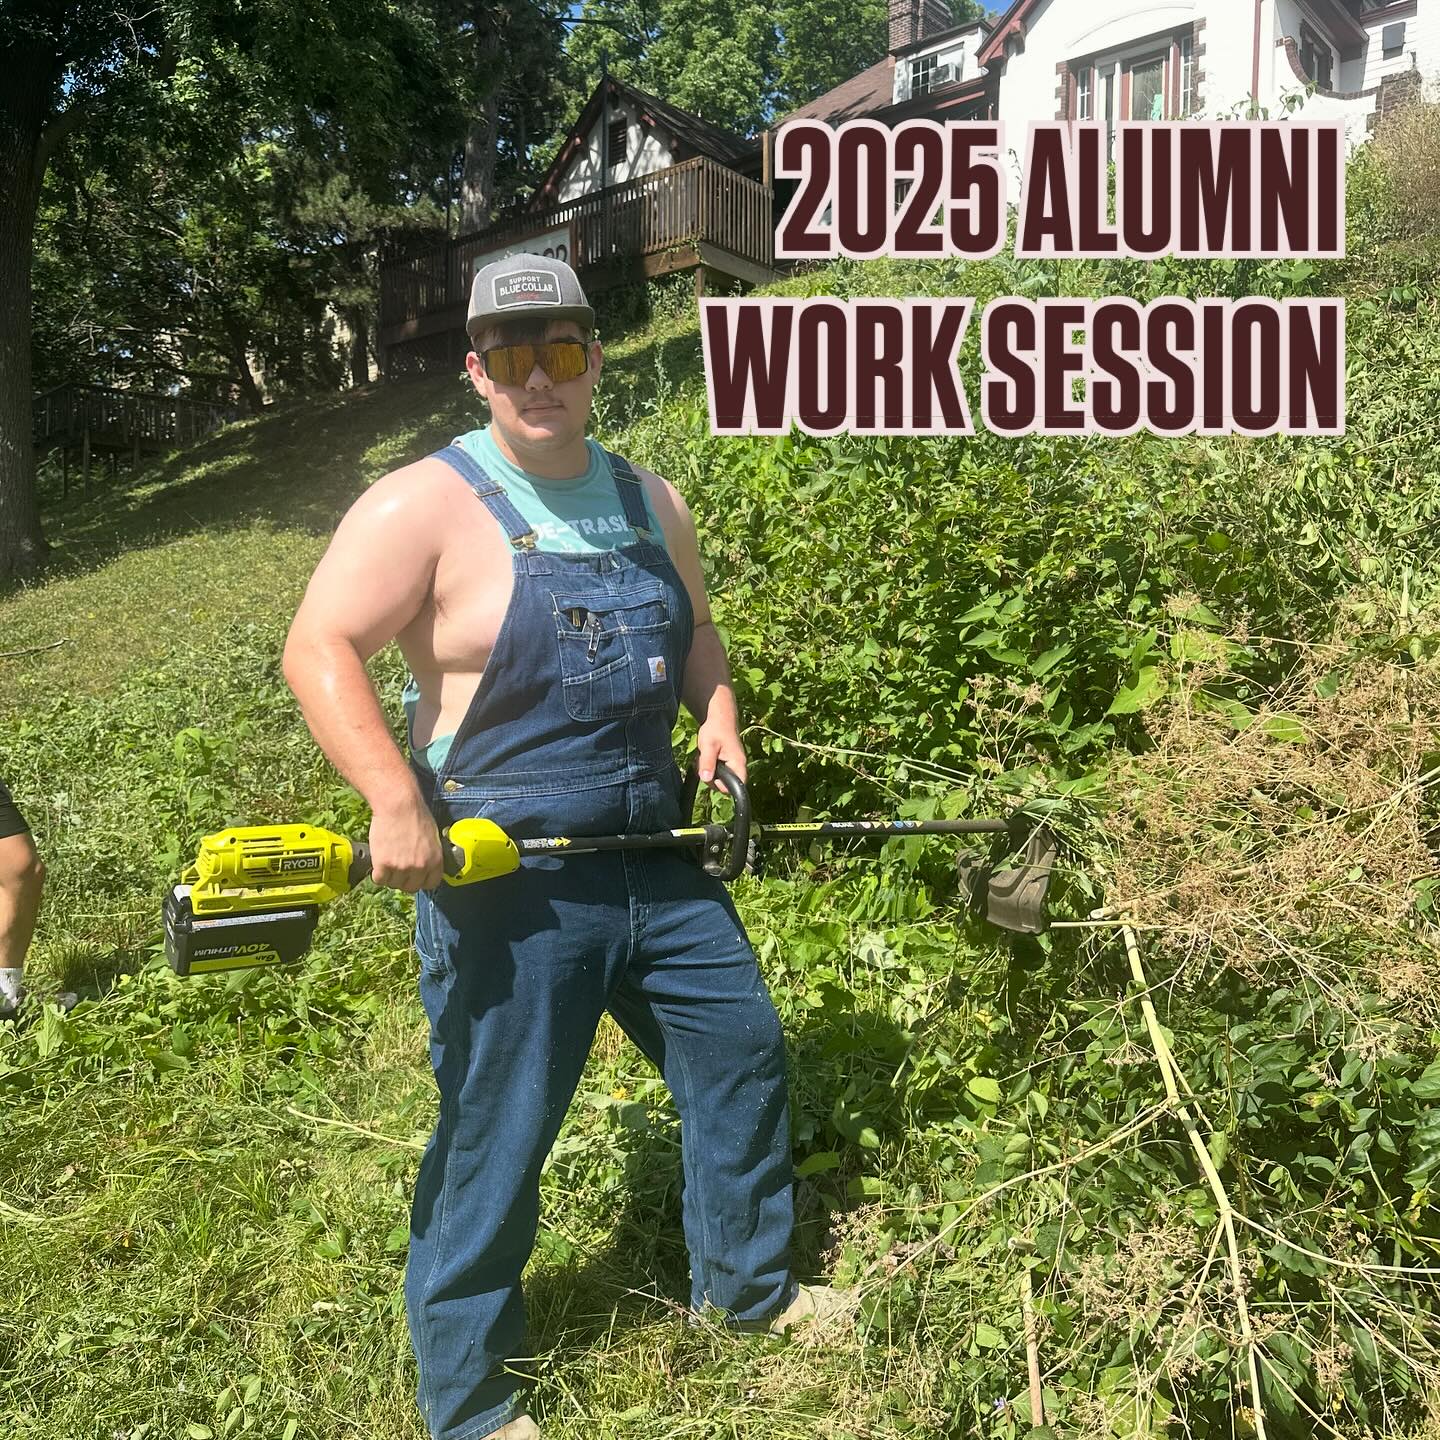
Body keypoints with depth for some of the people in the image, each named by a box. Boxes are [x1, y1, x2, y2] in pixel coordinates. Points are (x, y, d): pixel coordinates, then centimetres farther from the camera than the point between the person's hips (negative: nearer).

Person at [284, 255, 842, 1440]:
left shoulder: (649, 501, 10)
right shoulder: (425, 505, -10)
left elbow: (693, 630, 21)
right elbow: (320, 649, -15)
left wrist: (718, 708, 2)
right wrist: (397, 800, -25)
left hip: (653, 859, 7)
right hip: (505, 880, -6)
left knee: (744, 1051, 16)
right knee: (495, 1134, 6)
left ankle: (747, 1286, 41)